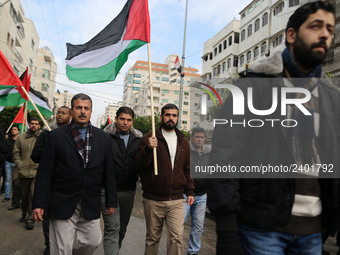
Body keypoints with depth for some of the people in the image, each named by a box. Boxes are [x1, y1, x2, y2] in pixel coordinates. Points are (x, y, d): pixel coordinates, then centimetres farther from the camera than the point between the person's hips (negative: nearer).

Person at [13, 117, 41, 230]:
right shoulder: (21, 137, 7)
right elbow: (16, 153, 11)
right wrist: (20, 165, 0)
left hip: (38, 173, -3)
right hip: (24, 172, 3)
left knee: (33, 195, -7)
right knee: (24, 195, 16)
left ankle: (30, 219, 3)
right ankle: (25, 214, 38)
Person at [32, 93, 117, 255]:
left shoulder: (103, 138, 4)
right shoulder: (56, 136, -1)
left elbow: (109, 172, 6)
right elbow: (44, 172, -2)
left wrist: (111, 201, 6)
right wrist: (39, 203, -6)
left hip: (91, 205, 3)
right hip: (63, 204, -2)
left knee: (93, 242, 12)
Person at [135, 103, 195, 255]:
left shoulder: (183, 142, 12)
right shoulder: (149, 139, -1)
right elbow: (139, 165, -6)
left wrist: (190, 191, 10)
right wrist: (148, 148, -22)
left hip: (177, 200, 2)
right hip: (153, 200, -2)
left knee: (177, 238, -3)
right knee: (152, 238, 12)